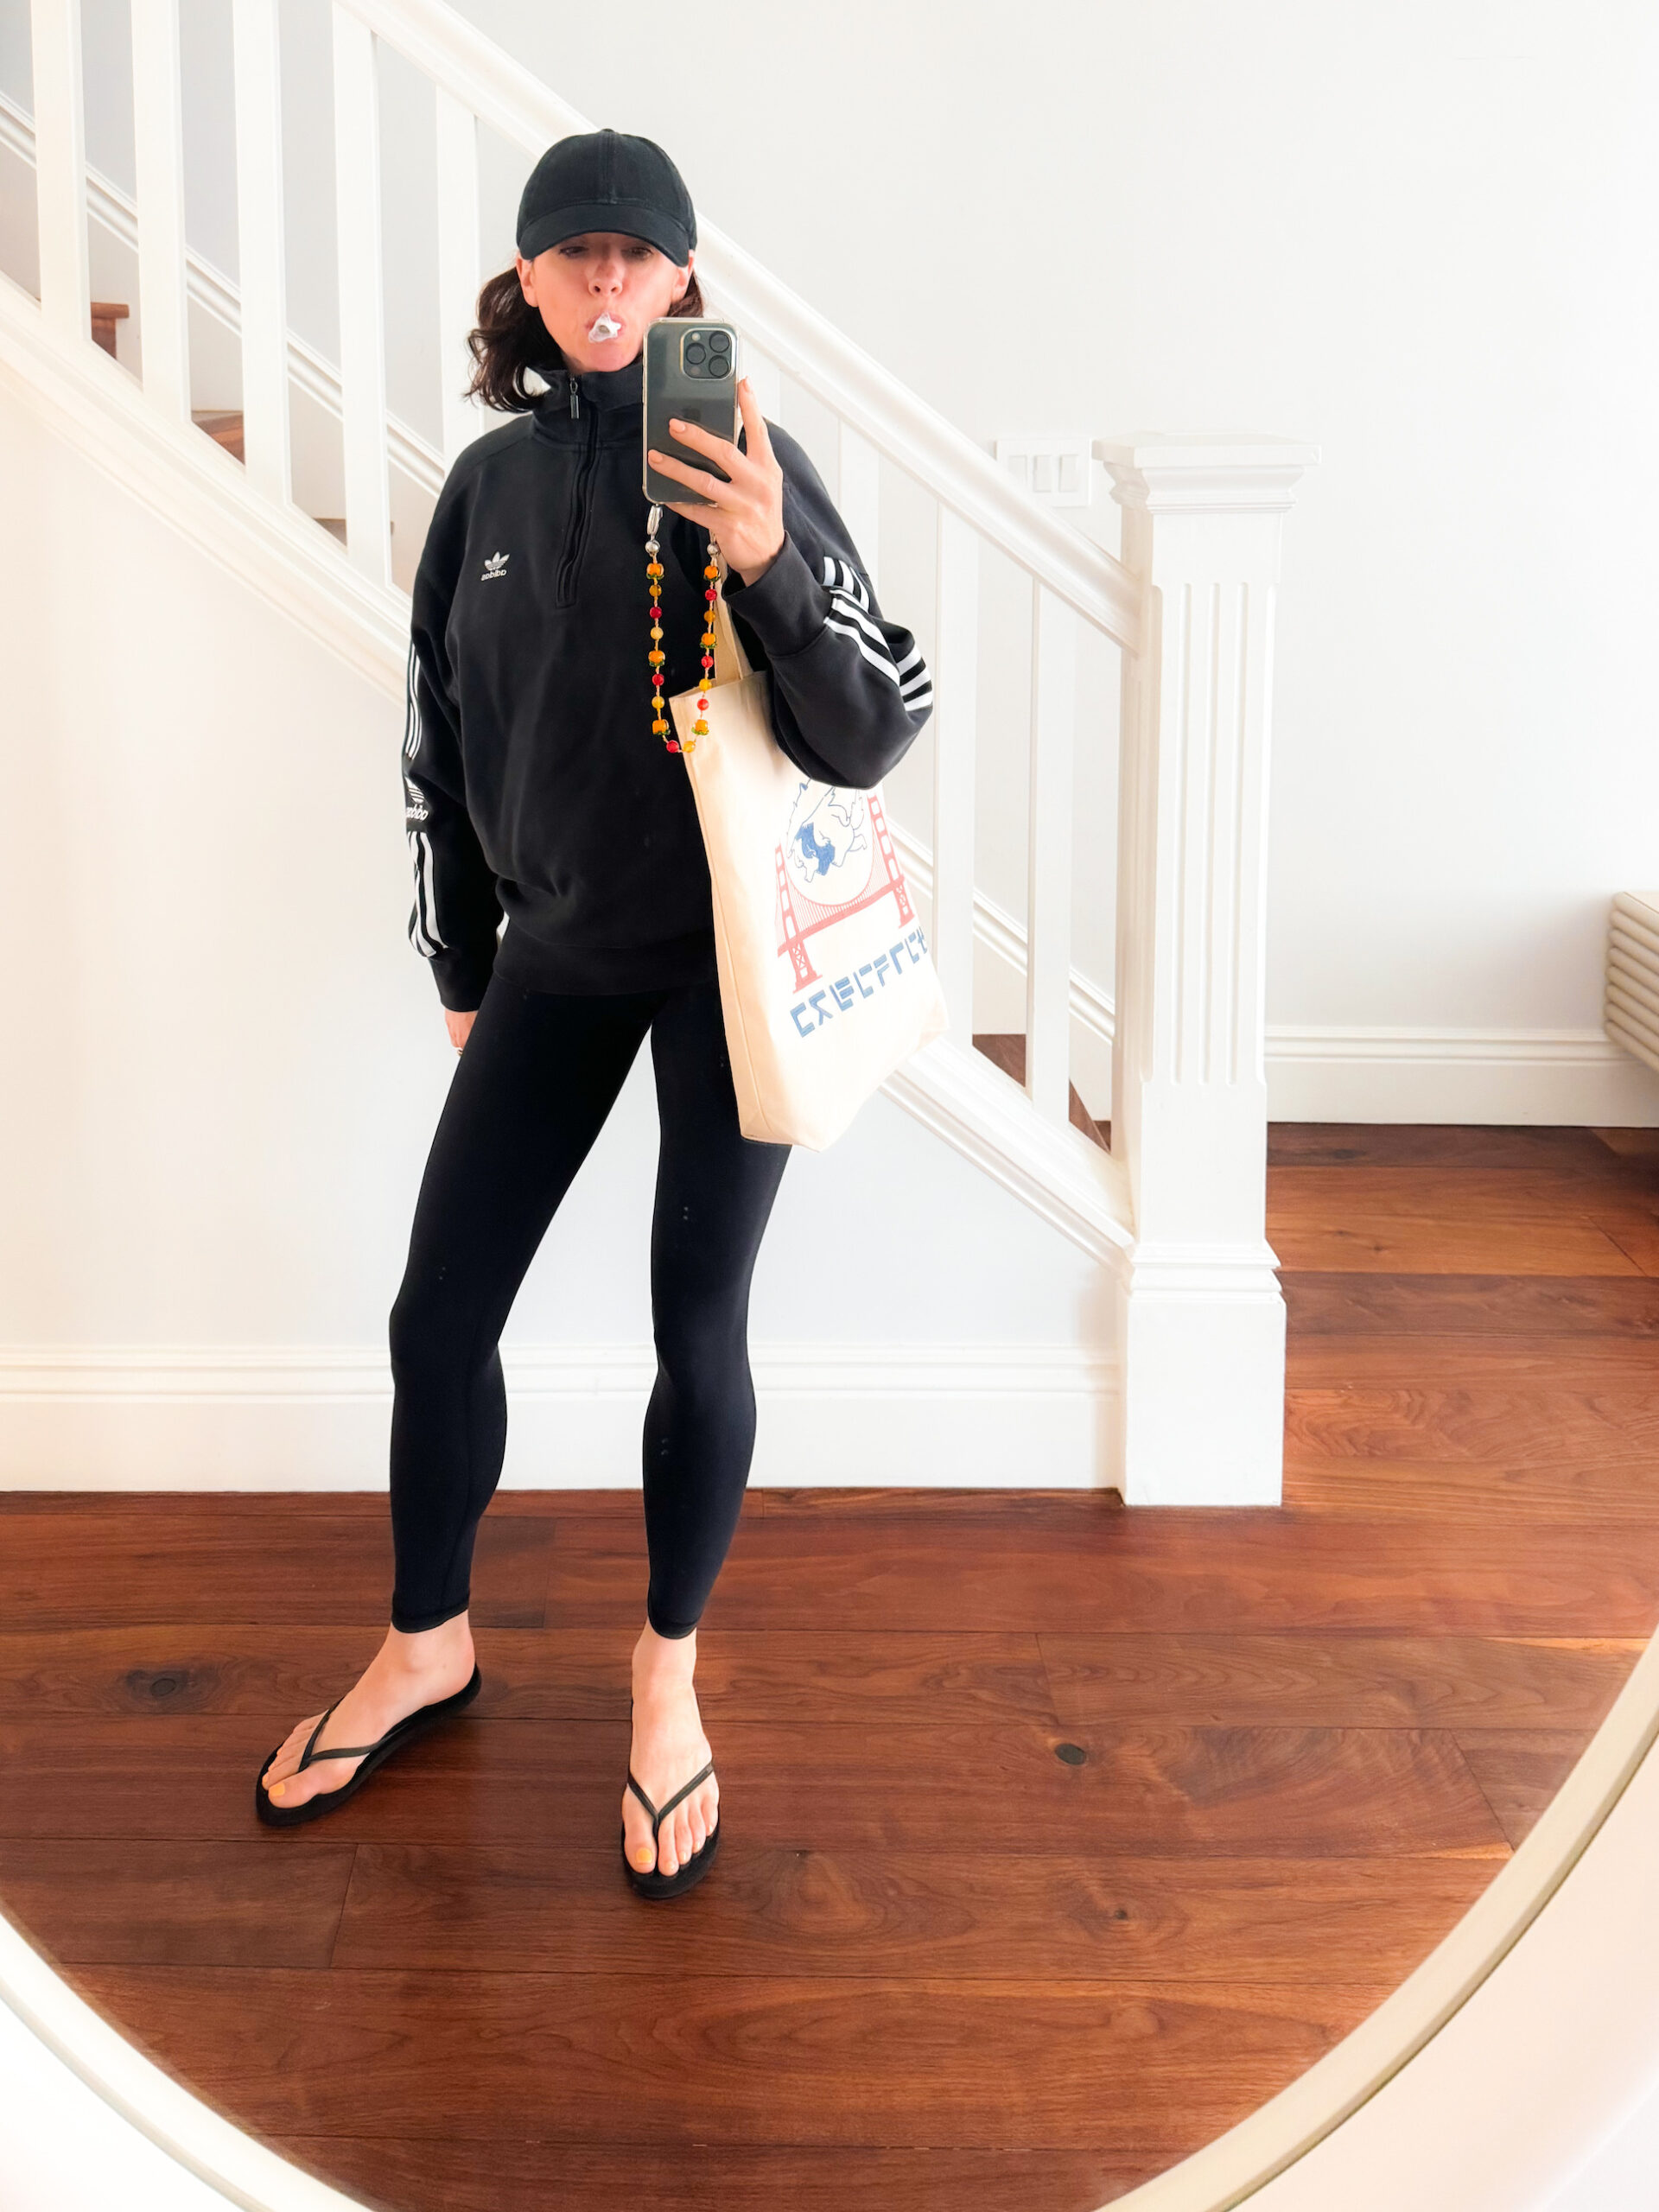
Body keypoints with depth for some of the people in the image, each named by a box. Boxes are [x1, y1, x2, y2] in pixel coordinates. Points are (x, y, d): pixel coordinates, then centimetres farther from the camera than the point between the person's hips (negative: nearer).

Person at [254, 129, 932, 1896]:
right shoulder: (490, 483, 3)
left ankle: (667, 1678, 23)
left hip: (727, 952, -4)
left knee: (696, 1330, 1)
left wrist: (770, 566, -31)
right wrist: (462, 972, 14)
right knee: (438, 1314, 5)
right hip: (556, 953, 4)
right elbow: (440, 745, 11)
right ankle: (426, 1647, 28)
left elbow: (881, 728, -15)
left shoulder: (740, 460, -9)